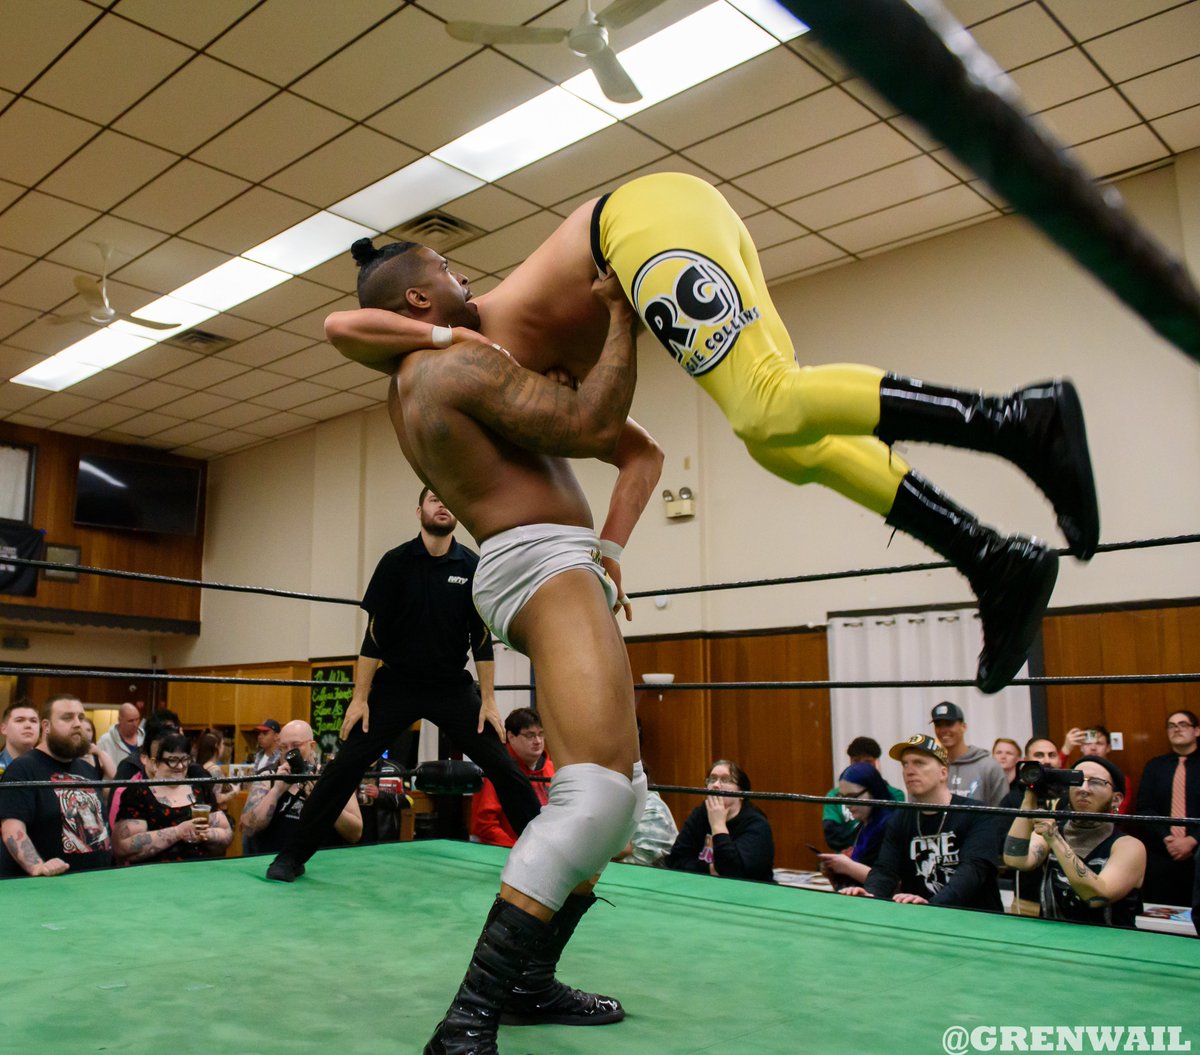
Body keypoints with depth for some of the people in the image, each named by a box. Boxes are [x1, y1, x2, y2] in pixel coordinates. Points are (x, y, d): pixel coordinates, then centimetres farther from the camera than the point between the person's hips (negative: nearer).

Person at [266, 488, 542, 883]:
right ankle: (293, 855, 7)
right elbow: (374, 634, -5)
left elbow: (482, 638, 0)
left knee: (503, 768, -3)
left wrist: (488, 700, -3)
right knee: (345, 767, -7)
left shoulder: (472, 567, -2)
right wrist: (360, 698, -8)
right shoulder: (396, 562, -5)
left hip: (452, 687, 1)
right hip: (396, 683, -1)